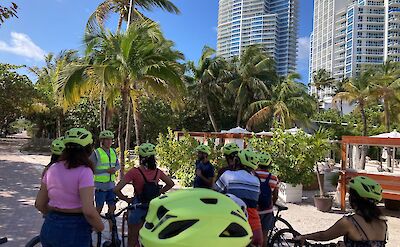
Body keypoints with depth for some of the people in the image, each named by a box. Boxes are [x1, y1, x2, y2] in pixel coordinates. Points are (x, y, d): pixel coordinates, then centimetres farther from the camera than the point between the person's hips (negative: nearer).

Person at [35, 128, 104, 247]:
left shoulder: (52, 169, 1)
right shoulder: (84, 172, -18)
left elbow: (39, 204, 7)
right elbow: (88, 211, -25)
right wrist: (100, 227, -8)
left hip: (49, 228, 6)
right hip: (74, 231, -6)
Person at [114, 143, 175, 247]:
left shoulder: (134, 172, -18)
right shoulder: (157, 172, -5)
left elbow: (116, 189, -21)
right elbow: (171, 184, 10)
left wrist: (126, 199, -6)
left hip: (138, 208, -4)